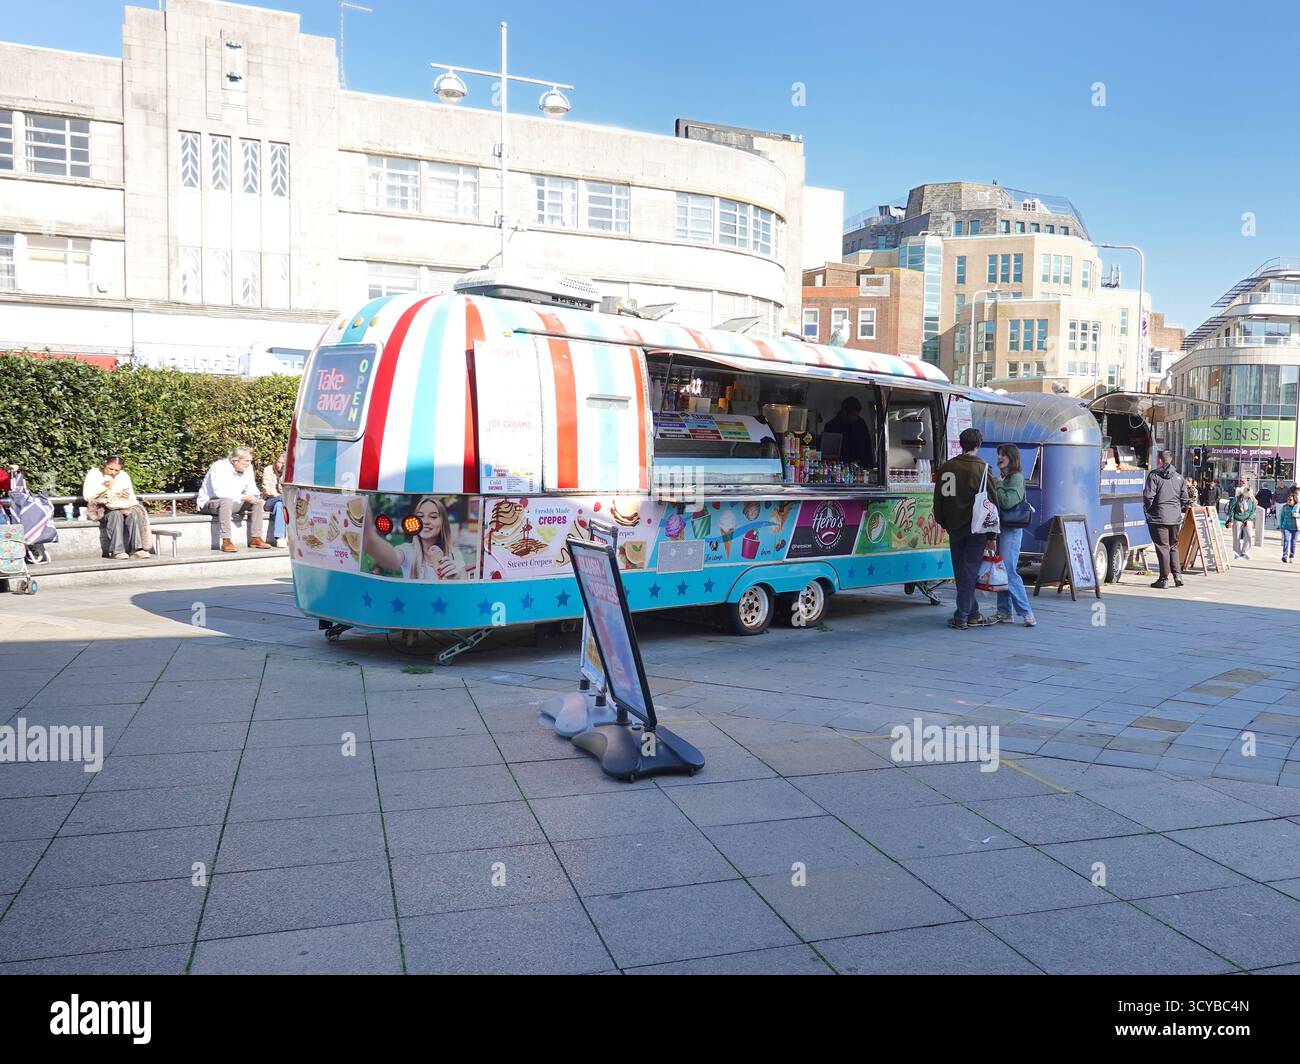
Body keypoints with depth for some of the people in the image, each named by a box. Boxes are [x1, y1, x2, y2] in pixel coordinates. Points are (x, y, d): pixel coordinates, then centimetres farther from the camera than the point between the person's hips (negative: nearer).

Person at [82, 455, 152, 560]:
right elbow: (87, 496, -8)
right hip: (101, 507, -3)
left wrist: (127, 496, -12)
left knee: (135, 512, -30)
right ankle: (117, 550, -40)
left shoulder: (124, 476, 12)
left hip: (122, 505, 4)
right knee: (115, 514, -37)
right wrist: (104, 487, -19)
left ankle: (136, 548, -34)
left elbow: (132, 497, 12)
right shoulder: (94, 473, 1)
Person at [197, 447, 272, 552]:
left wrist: (253, 496, -19)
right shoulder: (219, 467, -21)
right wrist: (243, 497, -34)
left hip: (233, 502, 7)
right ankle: (226, 541, -42)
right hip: (209, 503, -7)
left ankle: (256, 538, -11)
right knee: (226, 501, -39)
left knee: (257, 501, -11)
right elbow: (219, 492, -30)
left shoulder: (248, 468, -2)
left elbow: (251, 488, 6)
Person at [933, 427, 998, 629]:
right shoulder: (982, 468, -7)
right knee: (970, 571, -1)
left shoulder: (946, 467, 5)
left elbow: (938, 499, 10)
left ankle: (973, 614, 16)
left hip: (954, 528, 4)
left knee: (961, 571, 11)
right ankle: (962, 616, -1)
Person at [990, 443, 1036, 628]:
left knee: (1009, 572, -12)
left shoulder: (1016, 477, -8)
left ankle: (1026, 612, -7)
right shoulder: (1002, 478, 16)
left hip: (1011, 530, -9)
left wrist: (998, 485, -8)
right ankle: (1003, 612, 14)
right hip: (1000, 528, 9)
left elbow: (1008, 502, -19)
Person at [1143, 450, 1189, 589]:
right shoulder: (1179, 477, 9)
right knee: (1173, 547, 17)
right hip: (1175, 518, 5)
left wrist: (1148, 509, 2)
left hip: (1159, 517, -5)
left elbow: (1148, 496, -14)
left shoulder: (1154, 475, -7)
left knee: (1163, 547, -2)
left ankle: (1164, 579, 0)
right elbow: (1185, 499, 9)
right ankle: (1177, 575, 12)